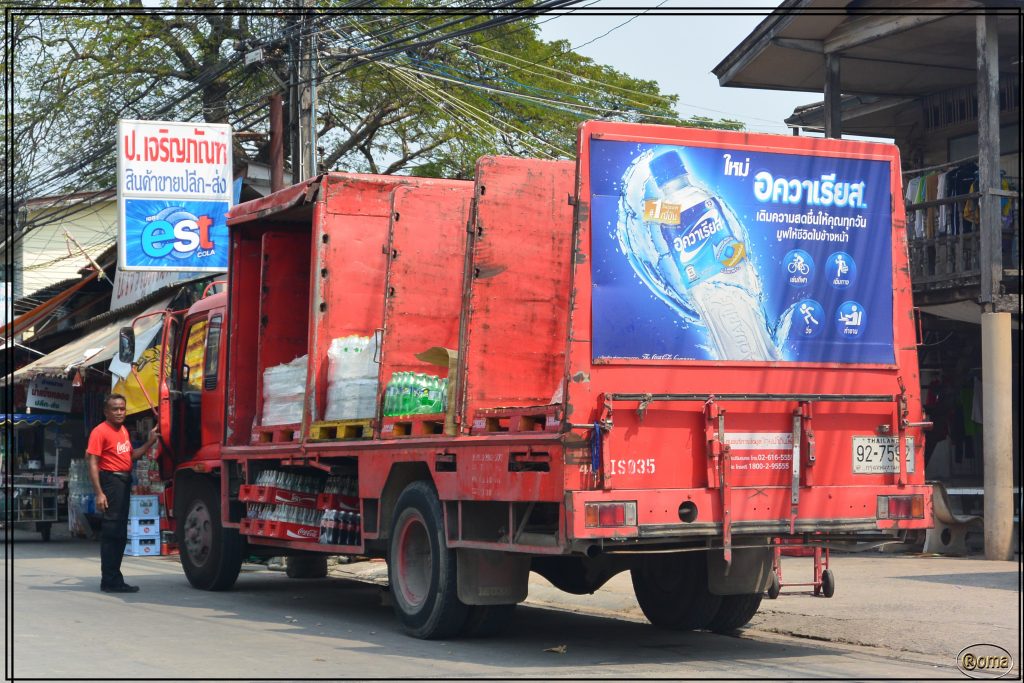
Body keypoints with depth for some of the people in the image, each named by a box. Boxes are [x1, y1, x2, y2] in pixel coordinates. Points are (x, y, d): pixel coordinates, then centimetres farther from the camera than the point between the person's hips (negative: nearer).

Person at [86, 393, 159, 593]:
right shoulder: (100, 431, -12)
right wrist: (99, 493, -23)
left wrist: (150, 442, 12)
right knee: (112, 531, -8)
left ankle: (113, 579, 24)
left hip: (124, 482, 10)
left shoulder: (123, 430, 15)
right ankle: (110, 580, -5)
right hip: (111, 480, -10)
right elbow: (93, 464, -17)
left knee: (120, 533, 15)